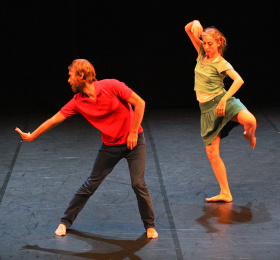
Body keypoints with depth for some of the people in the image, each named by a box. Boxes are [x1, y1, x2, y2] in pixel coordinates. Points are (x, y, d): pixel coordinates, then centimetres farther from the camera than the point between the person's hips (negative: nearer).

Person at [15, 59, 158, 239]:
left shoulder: (111, 86, -18)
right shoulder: (78, 101, -5)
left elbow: (140, 103, -15)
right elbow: (55, 119, 4)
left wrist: (133, 132, -14)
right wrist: (32, 136, 10)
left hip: (133, 142, -3)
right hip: (110, 146, 4)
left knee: (138, 184, -10)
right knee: (91, 184, 6)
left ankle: (150, 225, 9)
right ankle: (66, 221, 20)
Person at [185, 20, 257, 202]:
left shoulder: (221, 63, -9)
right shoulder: (203, 53, 7)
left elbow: (239, 80, -25)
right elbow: (188, 29, 9)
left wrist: (224, 100, -32)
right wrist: (195, 24, -13)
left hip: (222, 101, -5)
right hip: (207, 109, 5)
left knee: (250, 121, -34)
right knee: (212, 152, 0)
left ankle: (249, 136, 6)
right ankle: (225, 193, 7)